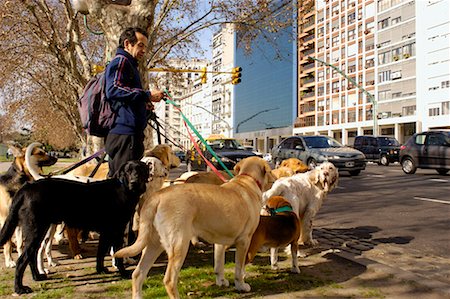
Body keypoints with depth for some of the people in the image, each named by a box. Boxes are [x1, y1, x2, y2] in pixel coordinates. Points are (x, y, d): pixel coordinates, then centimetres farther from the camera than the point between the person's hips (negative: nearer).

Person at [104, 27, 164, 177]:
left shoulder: (130, 65, 28)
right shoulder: (121, 61, -3)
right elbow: (113, 90, -20)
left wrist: (144, 105, 17)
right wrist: (147, 95, -18)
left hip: (130, 133, 10)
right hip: (124, 133, -10)